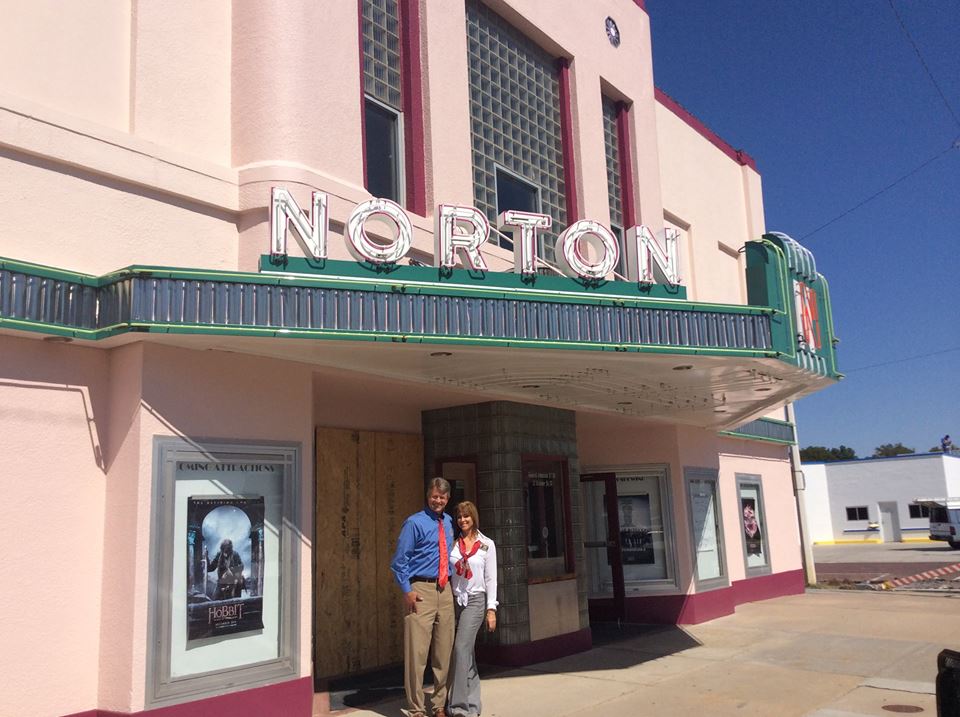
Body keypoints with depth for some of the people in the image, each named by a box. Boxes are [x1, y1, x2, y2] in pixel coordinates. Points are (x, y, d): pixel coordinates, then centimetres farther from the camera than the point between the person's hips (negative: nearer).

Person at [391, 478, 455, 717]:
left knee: (444, 650, 10)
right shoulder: (414, 523, -5)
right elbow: (399, 560, -7)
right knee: (417, 650, -8)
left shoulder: (448, 522, 15)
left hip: (445, 590, 6)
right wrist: (407, 590, -13)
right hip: (421, 590, -6)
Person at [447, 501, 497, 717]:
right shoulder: (453, 543, 6)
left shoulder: (487, 544, 2)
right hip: (455, 599, 3)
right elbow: (446, 572, 7)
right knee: (467, 652, 7)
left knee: (461, 648, -16)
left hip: (476, 600, -3)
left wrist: (491, 609, -4)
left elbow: (490, 578, 1)